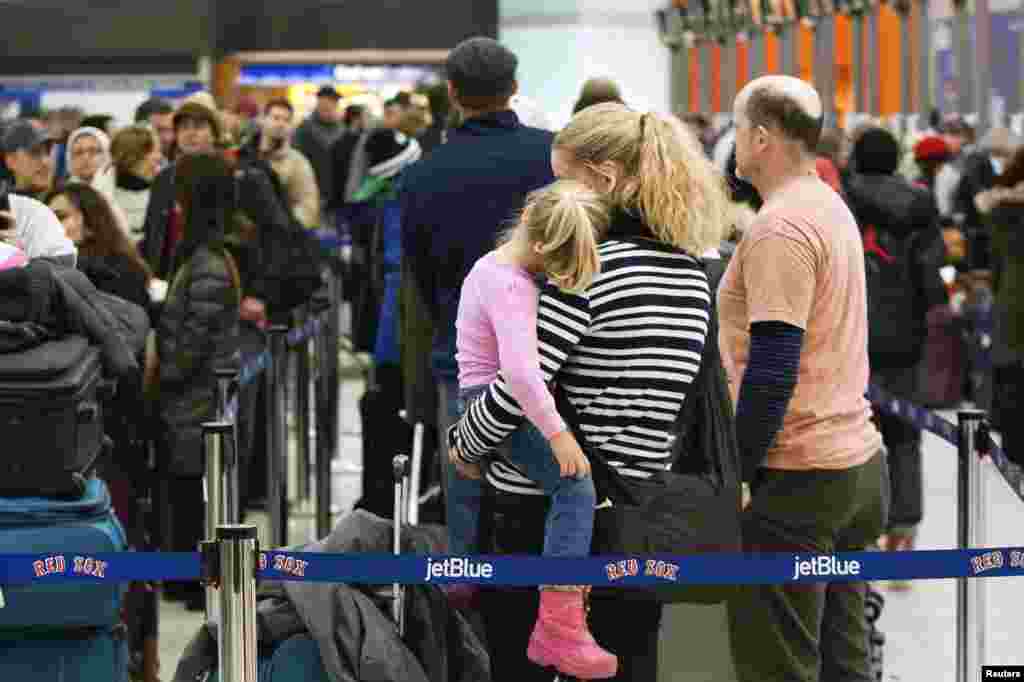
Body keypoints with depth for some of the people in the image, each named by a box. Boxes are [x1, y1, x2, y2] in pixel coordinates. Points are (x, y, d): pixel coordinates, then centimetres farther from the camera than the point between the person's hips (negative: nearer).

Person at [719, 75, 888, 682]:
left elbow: (771, 369, -22)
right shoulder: (832, 207, 14)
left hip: (795, 478, -10)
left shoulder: (780, 229, -16)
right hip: (858, 460, 10)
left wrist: (738, 472, -16)